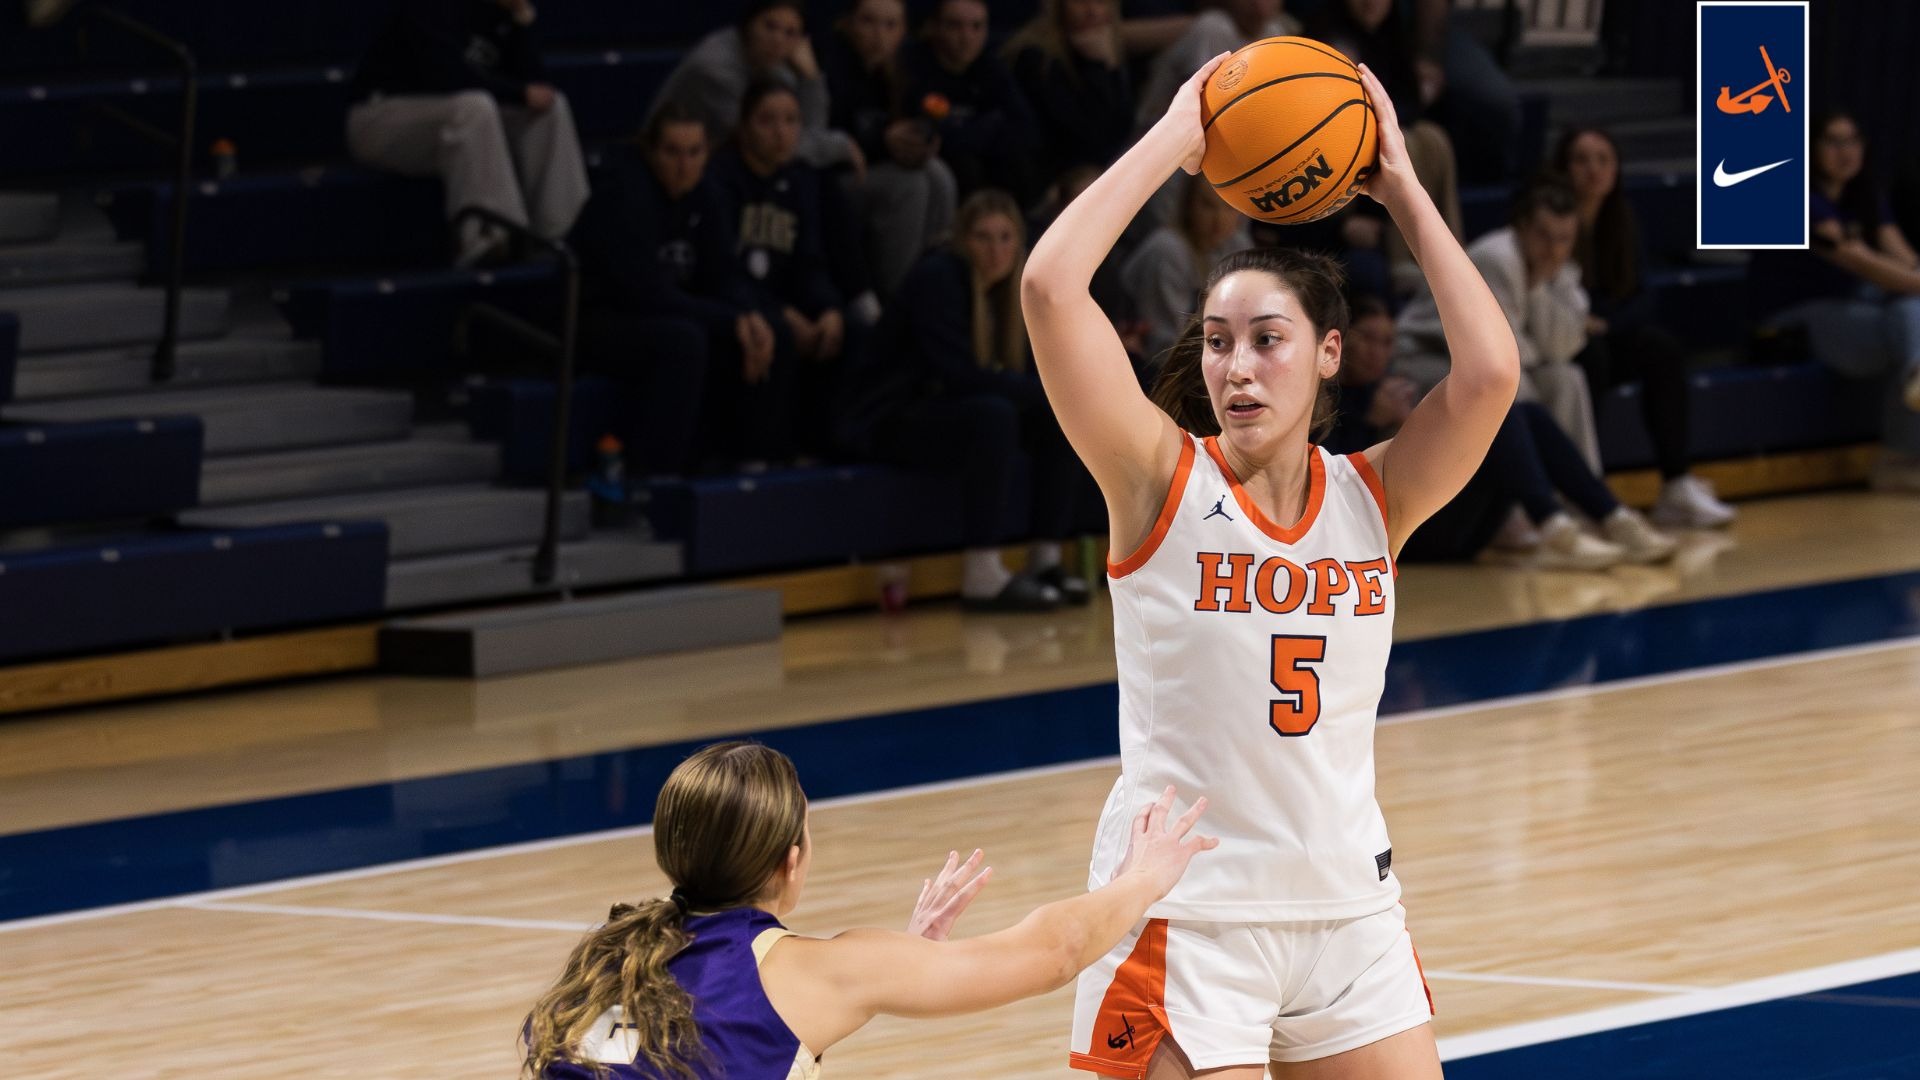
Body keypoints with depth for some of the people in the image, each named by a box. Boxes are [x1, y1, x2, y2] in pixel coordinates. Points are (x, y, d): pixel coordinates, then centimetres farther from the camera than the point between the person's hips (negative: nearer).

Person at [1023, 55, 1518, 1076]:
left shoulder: (1371, 498, 3)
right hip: (1186, 914, -4)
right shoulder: (1163, 481, -5)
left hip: (1348, 913, 4)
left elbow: (1488, 374, -14)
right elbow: (1049, 285, -18)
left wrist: (1401, 188, -6)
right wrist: (1176, 137, -10)